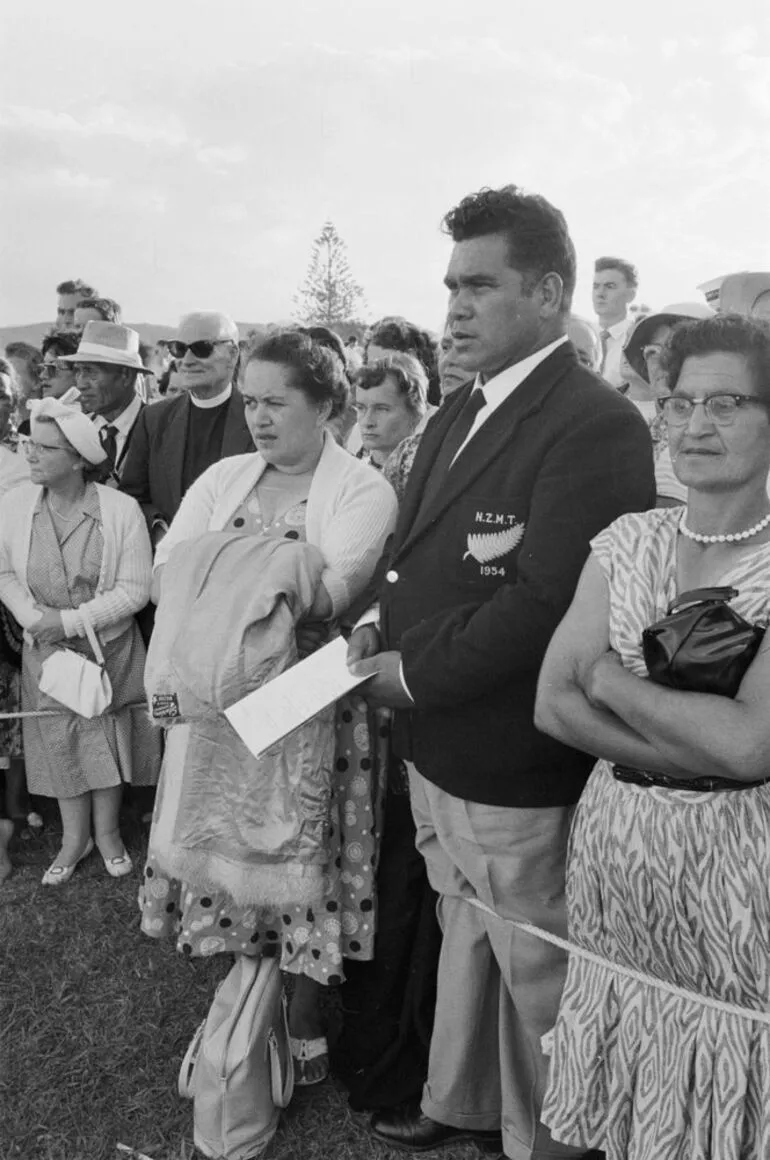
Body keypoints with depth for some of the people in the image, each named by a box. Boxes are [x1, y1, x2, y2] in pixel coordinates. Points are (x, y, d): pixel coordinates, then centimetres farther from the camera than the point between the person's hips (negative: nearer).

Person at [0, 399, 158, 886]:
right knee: (59, 741, 12)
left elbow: (135, 589, -15)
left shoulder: (122, 509, -16)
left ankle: (107, 830, 33)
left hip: (110, 648, -2)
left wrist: (70, 621, -19)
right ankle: (75, 837, 32)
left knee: (108, 737, 11)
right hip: (46, 650, 2)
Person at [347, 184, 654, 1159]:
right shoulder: (458, 413, 9)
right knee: (462, 936, 26)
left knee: (532, 970, 14)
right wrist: (382, 628, -4)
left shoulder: (596, 426, -20)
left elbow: (543, 601, -27)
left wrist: (415, 671, -17)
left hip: (515, 773, -8)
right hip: (434, 748, 9)